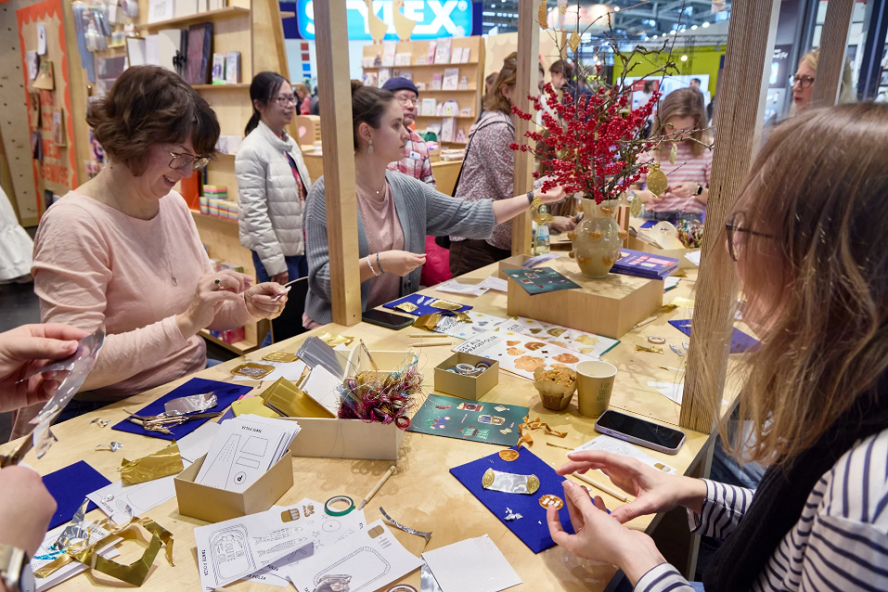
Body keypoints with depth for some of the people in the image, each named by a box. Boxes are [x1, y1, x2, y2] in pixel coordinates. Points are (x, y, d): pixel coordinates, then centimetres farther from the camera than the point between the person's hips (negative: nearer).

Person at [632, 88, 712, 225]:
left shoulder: (706, 152, 3)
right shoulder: (648, 149, 3)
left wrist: (697, 190, -9)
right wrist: (646, 195, -8)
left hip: (690, 222, 0)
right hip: (652, 220, 0)